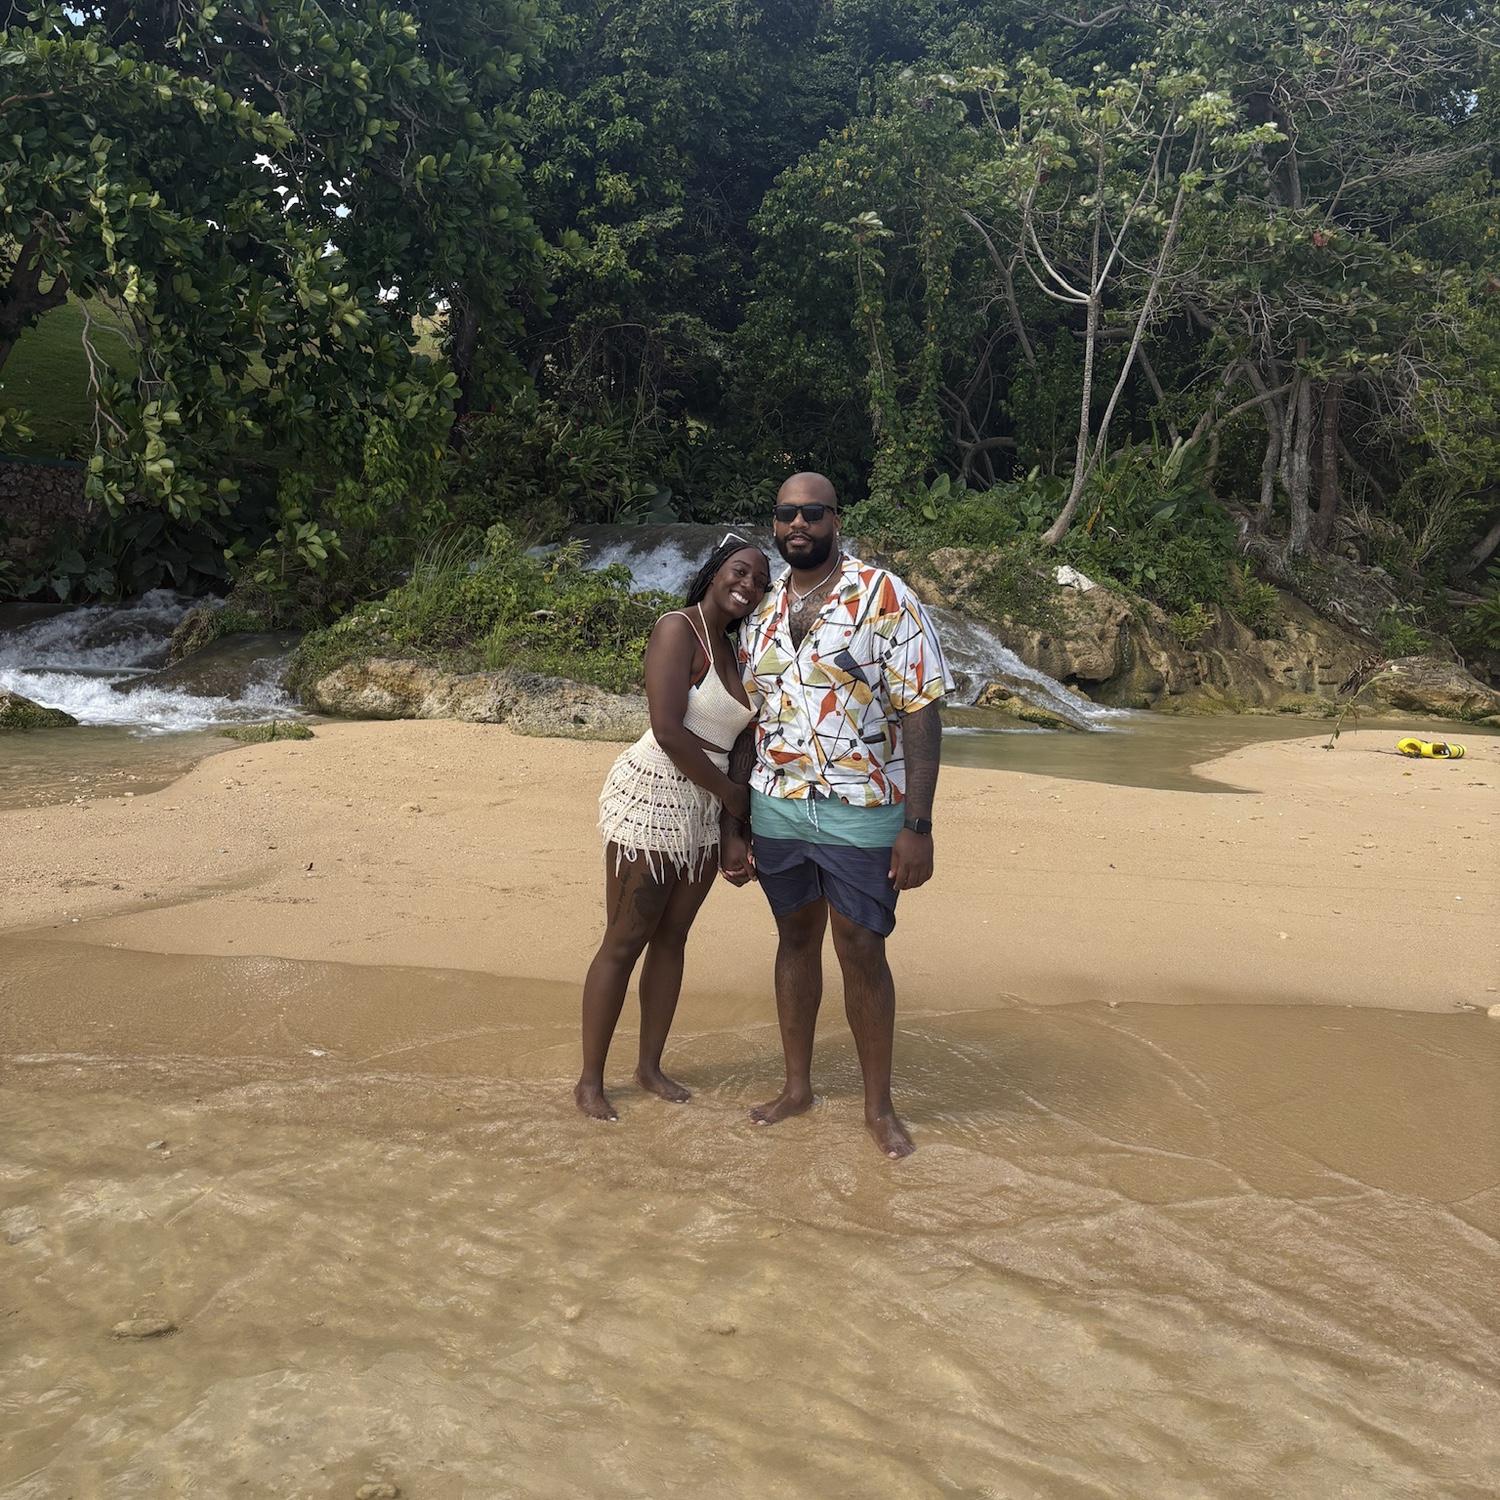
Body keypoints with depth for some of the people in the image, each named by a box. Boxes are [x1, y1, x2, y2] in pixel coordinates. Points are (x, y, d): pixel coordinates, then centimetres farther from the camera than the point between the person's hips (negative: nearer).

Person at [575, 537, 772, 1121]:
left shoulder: (732, 647, 13)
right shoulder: (678, 630, -13)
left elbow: (732, 735, 13)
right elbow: (668, 732, -21)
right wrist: (733, 794, -12)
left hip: (704, 811, 8)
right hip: (650, 798, -8)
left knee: (671, 938, 13)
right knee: (625, 942, 0)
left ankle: (650, 1065, 25)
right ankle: (590, 1080, 11)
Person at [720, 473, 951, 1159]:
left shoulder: (884, 596, -8)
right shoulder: (762, 612, 8)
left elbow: (921, 714, -11)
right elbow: (747, 727, 12)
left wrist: (918, 827, -17)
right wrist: (732, 828, 10)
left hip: (862, 812, -4)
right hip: (775, 809, 5)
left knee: (862, 953, 2)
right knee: (796, 940, 15)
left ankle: (878, 1104, 19)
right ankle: (797, 1085, 30)